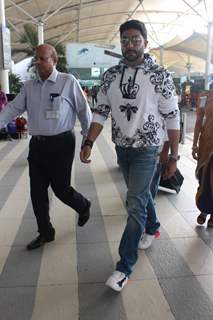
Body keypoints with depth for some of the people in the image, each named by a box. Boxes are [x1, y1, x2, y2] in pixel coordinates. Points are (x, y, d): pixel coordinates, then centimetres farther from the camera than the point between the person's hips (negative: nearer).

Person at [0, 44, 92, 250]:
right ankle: (45, 233, 27)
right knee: (37, 192, 8)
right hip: (36, 144, 5)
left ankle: (83, 206, 36)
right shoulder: (29, 86, 9)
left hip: (61, 144, -5)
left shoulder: (68, 82, -5)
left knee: (60, 188, 2)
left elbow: (83, 110, -2)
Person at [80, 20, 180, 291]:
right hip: (121, 147, 4)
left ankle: (125, 266, 5)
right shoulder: (110, 75, 1)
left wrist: (173, 157, -9)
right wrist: (89, 143, -9)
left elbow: (172, 118, -8)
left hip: (146, 149, -4)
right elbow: (101, 112, 3)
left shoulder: (160, 76, -11)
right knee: (140, 195, 20)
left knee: (135, 205, -6)